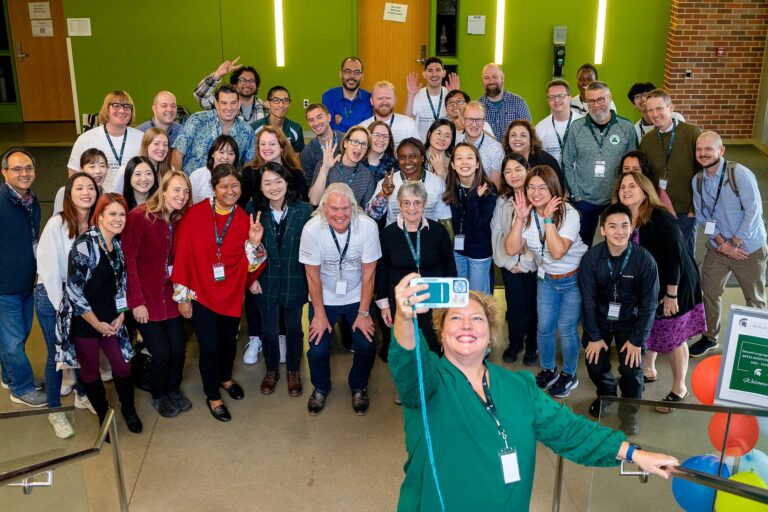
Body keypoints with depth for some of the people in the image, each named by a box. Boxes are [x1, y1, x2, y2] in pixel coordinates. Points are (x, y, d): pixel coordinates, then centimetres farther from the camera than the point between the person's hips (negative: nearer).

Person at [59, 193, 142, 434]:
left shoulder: (118, 246, 4)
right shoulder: (84, 244, -17)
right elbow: (73, 288, -18)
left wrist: (120, 317, 1)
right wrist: (96, 322, -14)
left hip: (110, 320, 5)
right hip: (84, 322, -5)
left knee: (123, 366, 6)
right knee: (90, 372, 9)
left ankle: (128, 409, 30)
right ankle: (104, 415, 28)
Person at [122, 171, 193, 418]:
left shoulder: (179, 220, 5)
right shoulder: (139, 216, -15)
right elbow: (128, 260, -16)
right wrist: (136, 301, -18)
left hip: (170, 295, 5)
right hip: (146, 298, -5)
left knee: (178, 349, 6)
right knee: (161, 353, -2)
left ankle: (173, 389, 35)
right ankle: (158, 395, 27)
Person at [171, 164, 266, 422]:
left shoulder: (244, 219, -3)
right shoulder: (195, 214, -14)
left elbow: (249, 266, -4)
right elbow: (182, 255, -11)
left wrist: (254, 243, -22)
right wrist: (182, 296, -9)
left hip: (231, 295, 4)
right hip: (200, 294, -3)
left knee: (229, 341, 20)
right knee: (210, 347, 0)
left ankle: (226, 378, 50)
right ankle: (212, 396, 26)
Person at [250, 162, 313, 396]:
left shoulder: (304, 210, -14)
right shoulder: (254, 210, -10)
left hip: (295, 282, 0)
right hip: (266, 282, 1)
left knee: (294, 328, 18)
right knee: (269, 329, 18)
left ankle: (293, 371, 41)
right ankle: (271, 370, 42)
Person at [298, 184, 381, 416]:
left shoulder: (368, 227, -22)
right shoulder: (312, 229, -23)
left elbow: (368, 272, -12)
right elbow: (313, 275, -13)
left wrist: (364, 312, -9)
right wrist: (319, 314, -8)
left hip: (357, 297, 1)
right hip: (324, 298, 0)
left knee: (367, 346, -9)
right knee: (318, 349, -8)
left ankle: (358, 387, 23)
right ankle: (320, 388, 26)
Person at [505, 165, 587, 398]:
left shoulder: (569, 213, -22)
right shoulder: (527, 213, -8)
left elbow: (558, 251, -34)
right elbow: (512, 249, -18)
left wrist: (548, 218, -33)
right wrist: (520, 218, -26)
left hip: (574, 278, -4)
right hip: (546, 278, 4)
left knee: (566, 327, 1)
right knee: (544, 327, 9)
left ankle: (569, 375, 23)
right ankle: (548, 370, 32)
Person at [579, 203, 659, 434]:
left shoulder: (644, 260, -20)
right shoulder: (591, 258, -18)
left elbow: (648, 305, -13)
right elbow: (588, 300, -10)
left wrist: (637, 341, -13)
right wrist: (594, 336, -9)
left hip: (630, 319, -1)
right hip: (600, 317, 1)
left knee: (632, 369, -15)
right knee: (595, 364, -10)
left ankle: (628, 410, 15)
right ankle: (606, 395, 26)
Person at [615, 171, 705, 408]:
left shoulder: (661, 219, -22)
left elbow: (674, 258, -22)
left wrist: (671, 295, -20)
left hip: (674, 286, -6)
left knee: (673, 337, 5)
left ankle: (679, 388, 20)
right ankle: (648, 371, 38)